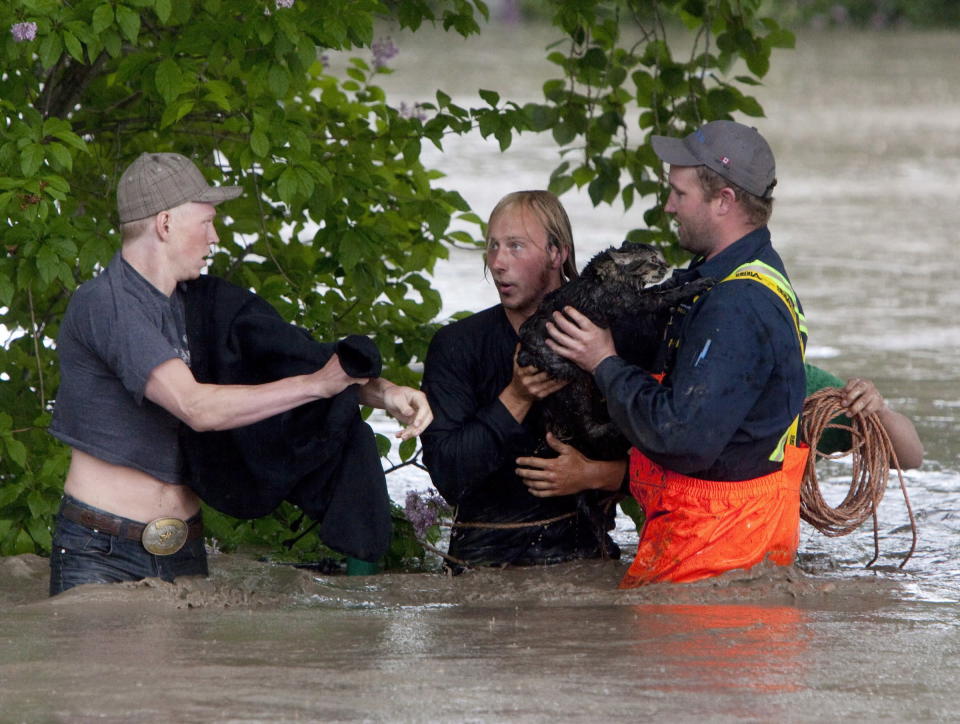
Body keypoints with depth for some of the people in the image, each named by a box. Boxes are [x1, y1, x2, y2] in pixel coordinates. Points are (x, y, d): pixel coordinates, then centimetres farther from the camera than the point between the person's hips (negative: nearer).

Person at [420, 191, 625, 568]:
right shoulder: (457, 344, 3)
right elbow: (447, 476, -7)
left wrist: (595, 475, -11)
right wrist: (516, 399, -16)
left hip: (580, 548, 0)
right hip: (486, 555, 0)